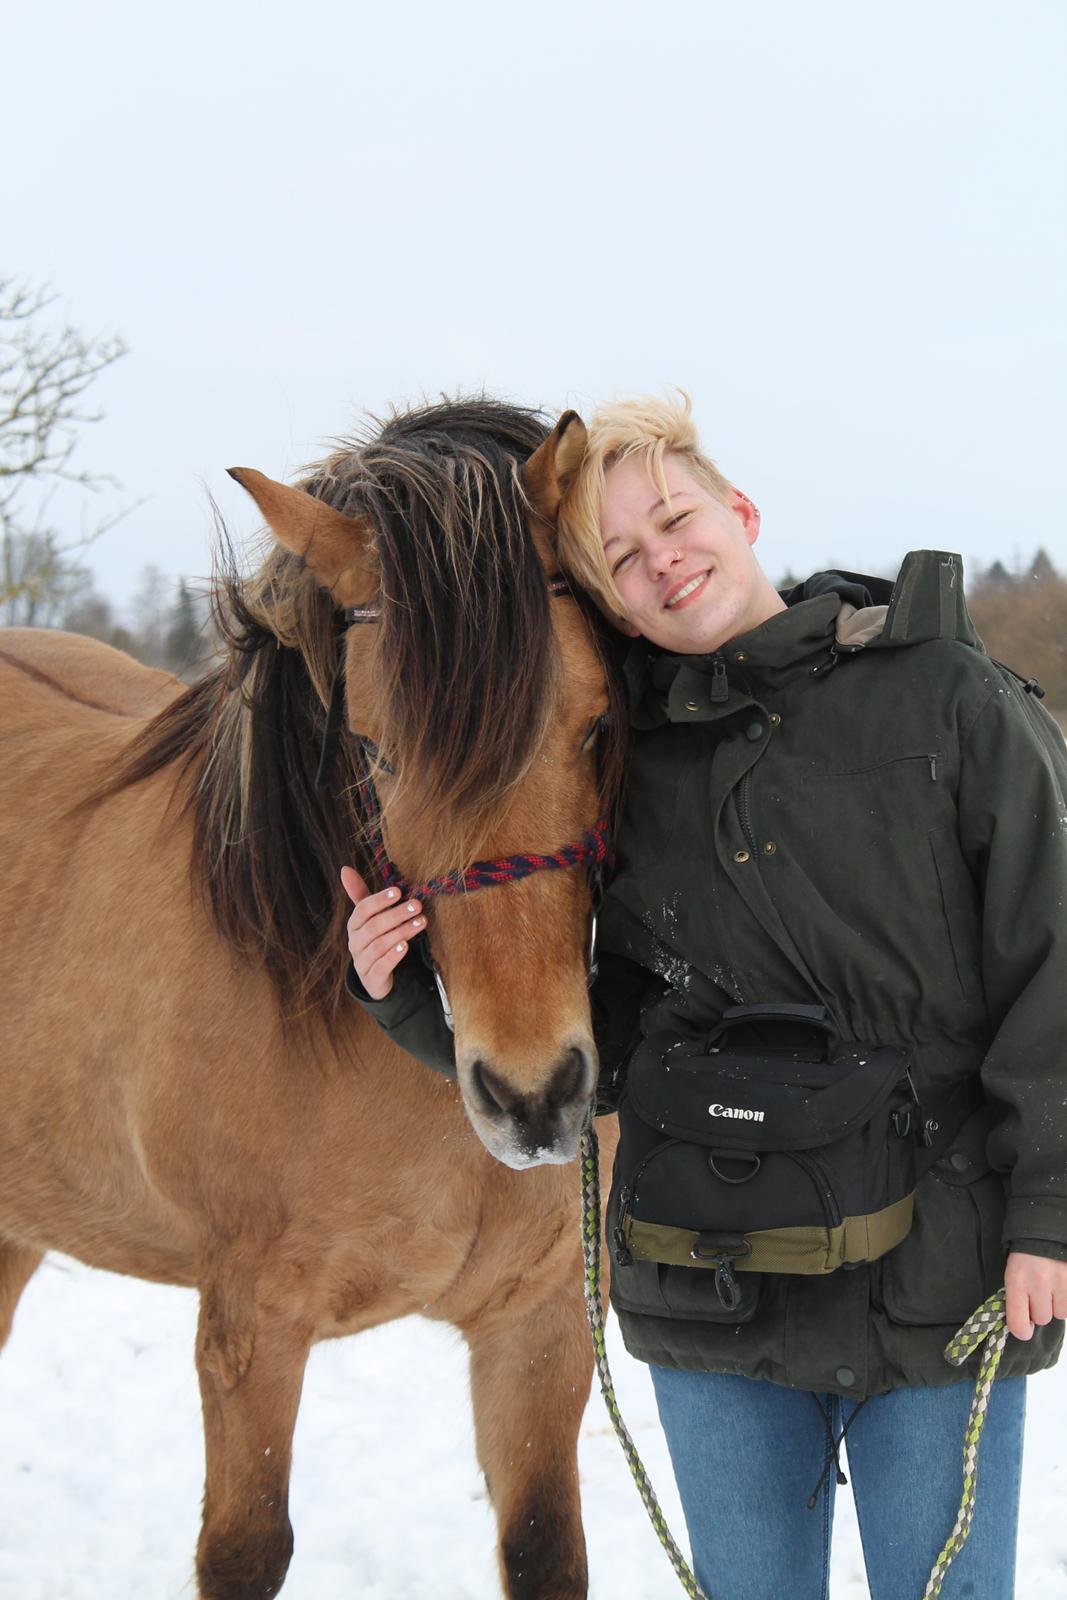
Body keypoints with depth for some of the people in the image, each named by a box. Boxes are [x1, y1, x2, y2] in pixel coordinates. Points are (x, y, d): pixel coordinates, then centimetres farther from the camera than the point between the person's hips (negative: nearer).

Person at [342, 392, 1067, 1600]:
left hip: (945, 1283, -3)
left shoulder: (948, 698, -5)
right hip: (712, 1299, 3)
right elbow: (596, 1056, 6)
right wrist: (408, 995, -9)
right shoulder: (627, 768, 4)